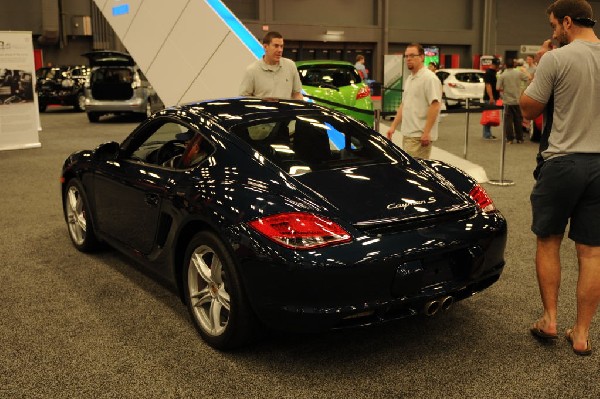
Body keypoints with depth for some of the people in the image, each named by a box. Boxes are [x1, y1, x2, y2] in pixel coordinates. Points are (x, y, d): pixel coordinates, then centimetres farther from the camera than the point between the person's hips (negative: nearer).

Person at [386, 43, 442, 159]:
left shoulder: (429, 78, -12)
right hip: (407, 133, 9)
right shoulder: (409, 79, 18)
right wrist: (393, 126, 17)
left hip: (419, 136, -9)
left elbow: (435, 106, -19)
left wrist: (426, 132, -23)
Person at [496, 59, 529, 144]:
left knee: (508, 120, 3)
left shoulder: (502, 75, -7)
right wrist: (524, 70, 22)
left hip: (507, 101, -2)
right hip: (517, 101, 2)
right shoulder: (519, 73, -4)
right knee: (518, 120, 11)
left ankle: (509, 138, 0)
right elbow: (528, 79, 8)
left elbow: (498, 88, -10)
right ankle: (519, 138, 16)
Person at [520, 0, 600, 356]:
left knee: (548, 241, 14)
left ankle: (550, 320, 19)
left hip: (562, 162, -4)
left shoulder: (556, 59, -11)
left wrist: (540, 67, 7)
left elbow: (529, 109, -3)